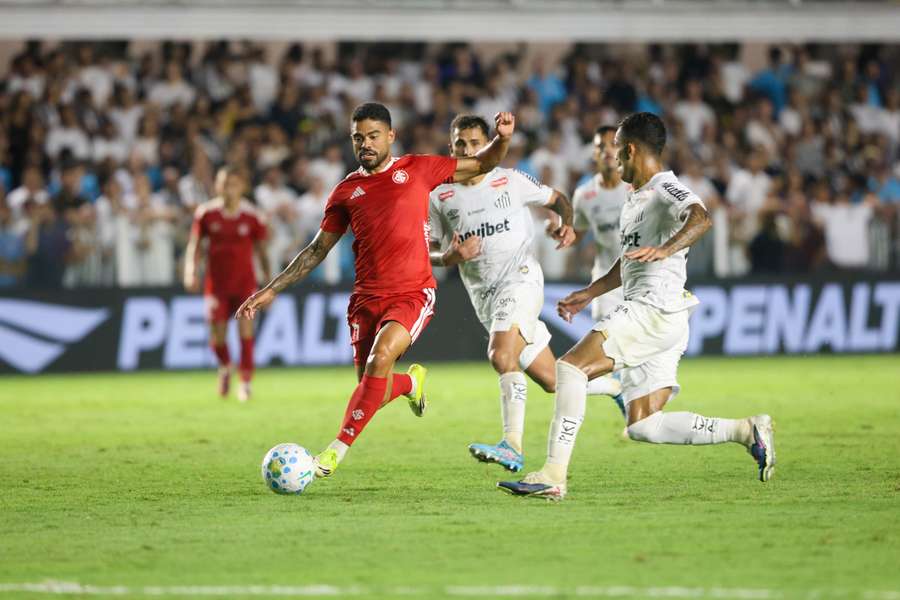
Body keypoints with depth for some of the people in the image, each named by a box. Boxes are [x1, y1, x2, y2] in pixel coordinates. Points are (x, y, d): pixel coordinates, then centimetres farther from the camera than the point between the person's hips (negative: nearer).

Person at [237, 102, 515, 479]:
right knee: (374, 392, -1)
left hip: (413, 295, -3)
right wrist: (271, 290, 11)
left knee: (380, 358, -28)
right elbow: (317, 249, 16)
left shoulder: (417, 170, 5)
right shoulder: (347, 191, 10)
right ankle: (411, 382, 36)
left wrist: (502, 137, -8)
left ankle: (339, 448, -23)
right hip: (367, 299, 3)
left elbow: (483, 164, 13)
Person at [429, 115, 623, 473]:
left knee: (501, 356, -30)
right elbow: (428, 254, 9)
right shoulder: (441, 198, 6)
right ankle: (618, 387, 36)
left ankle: (512, 446, -34)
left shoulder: (510, 181, 1)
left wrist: (565, 224, -6)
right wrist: (450, 257, -13)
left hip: (520, 279, -4)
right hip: (483, 296, 4)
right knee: (552, 381, 9)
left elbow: (557, 200, 15)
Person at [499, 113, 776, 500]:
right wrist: (589, 293, 38)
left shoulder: (665, 190, -7)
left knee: (571, 366, -20)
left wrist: (665, 250, -44)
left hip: (657, 312, -10)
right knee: (643, 427, 3)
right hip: (643, 315, 10)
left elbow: (700, 218, -29)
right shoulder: (636, 199, 24)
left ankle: (553, 476, -26)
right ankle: (746, 431, 9)